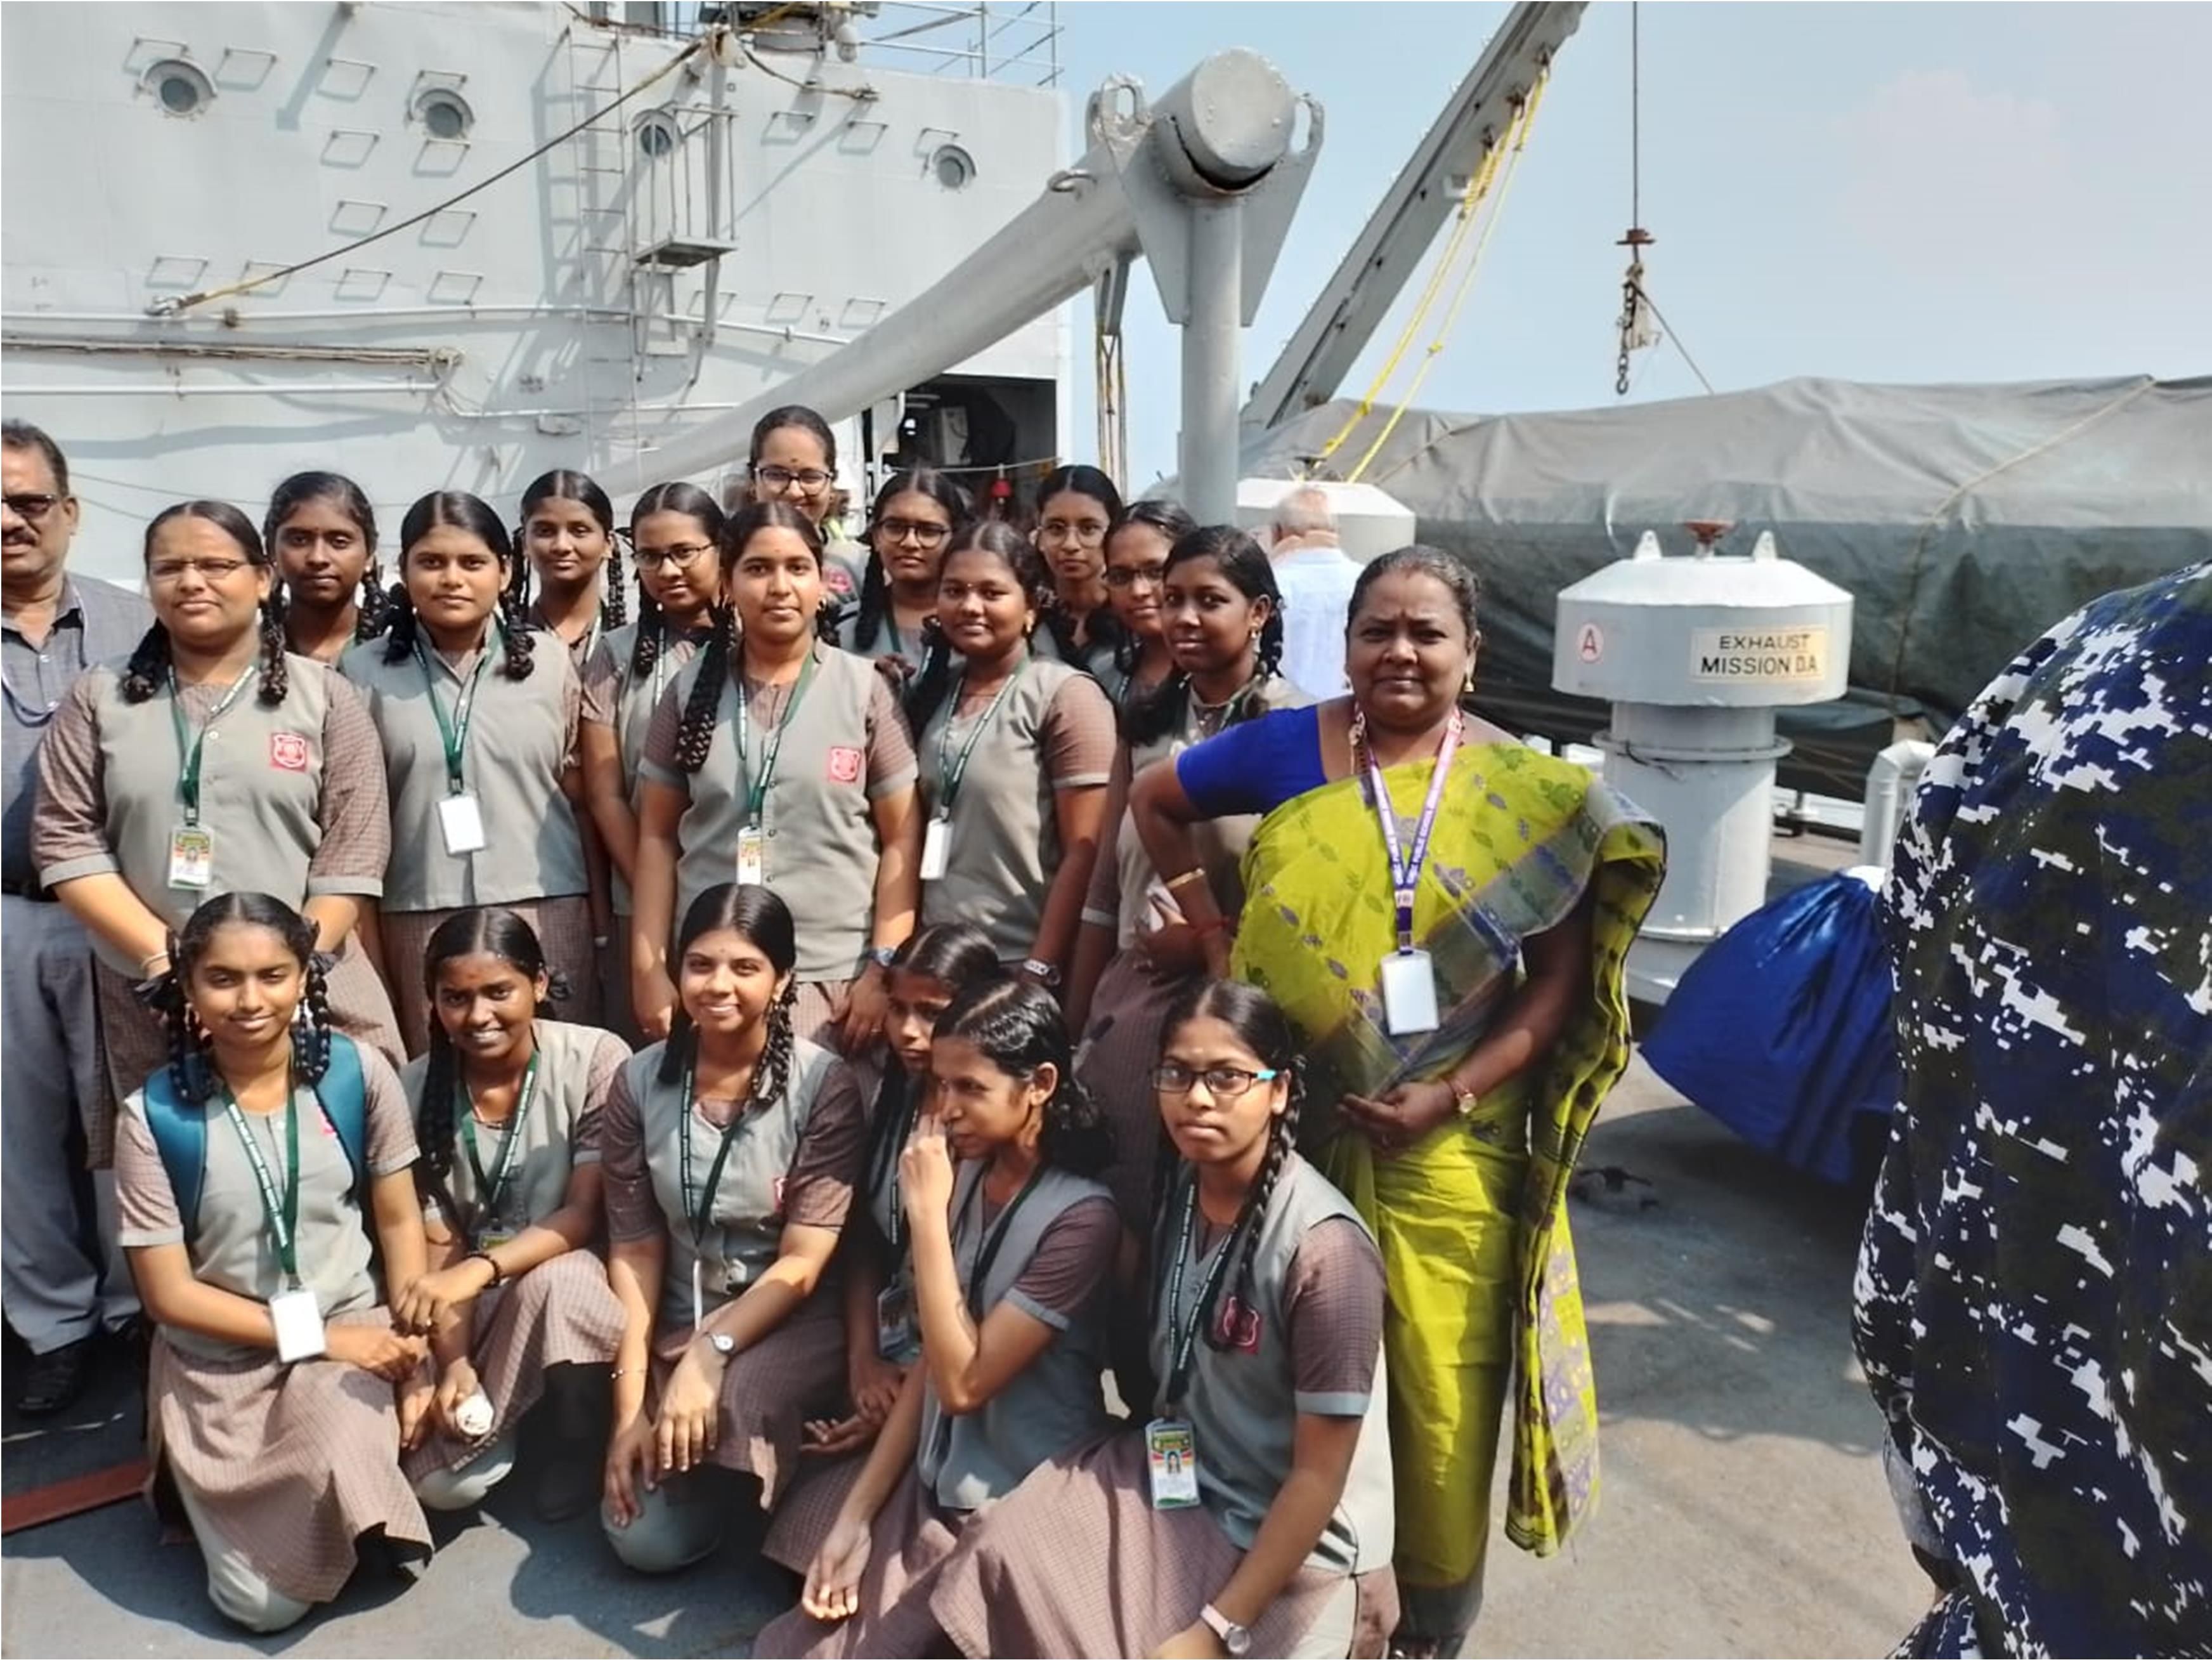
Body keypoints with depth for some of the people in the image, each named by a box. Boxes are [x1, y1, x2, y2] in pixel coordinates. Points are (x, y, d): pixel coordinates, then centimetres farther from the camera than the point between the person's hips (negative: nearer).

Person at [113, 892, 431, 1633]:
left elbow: (399, 1222, 0)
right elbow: (170, 1295, -9)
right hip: (219, 1360, 0)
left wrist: (416, 1358, -10)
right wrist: (318, 1334, -15)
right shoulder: (154, 1114, -13)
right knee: (265, 1603, -9)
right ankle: (215, 1487, 23)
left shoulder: (359, 1074, -9)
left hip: (354, 1334, 1)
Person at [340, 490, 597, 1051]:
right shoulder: (364, 673, 3)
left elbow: (581, 798, 9)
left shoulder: (550, 665, 5)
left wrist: (601, 920, 8)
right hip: (419, 918, 0)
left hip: (546, 911, 1)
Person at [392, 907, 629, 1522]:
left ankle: (575, 1444, -7)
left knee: (556, 1282, -38)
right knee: (443, 1482, -22)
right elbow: (439, 1246, -5)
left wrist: (481, 1269, -33)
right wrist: (455, 1362, -20)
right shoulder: (416, 1090, -6)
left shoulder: (596, 1059, -14)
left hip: (570, 1281, -1)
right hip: (472, 1307, 2)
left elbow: (585, 1214, -17)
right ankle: (508, 1416, 13)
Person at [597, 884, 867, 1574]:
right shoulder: (640, 1083, -5)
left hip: (796, 1325, -3)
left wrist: (707, 1359, -25)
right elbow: (633, 1252, -3)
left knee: (730, 1401, -35)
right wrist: (629, 1405, -8)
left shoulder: (824, 1084, -14)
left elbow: (802, 1265, -15)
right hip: (677, 1328, 3)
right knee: (646, 1541, -12)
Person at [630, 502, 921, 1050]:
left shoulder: (864, 688, 0)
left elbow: (901, 840, 0)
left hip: (833, 979, -1)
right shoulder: (692, 689, 5)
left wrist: (885, 968, -7)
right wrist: (649, 967, 2)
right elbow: (658, 837, 8)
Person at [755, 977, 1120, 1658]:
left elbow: (963, 1382, -23)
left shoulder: (1082, 1218, -22)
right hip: (931, 1481, 7)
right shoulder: (967, 1175, 1)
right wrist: (856, 1514, 2)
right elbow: (928, 1364, 5)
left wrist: (926, 1210, -24)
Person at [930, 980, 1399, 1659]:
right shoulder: (1178, 1186, -3)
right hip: (1177, 1477, 6)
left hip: (1300, 1548, -5)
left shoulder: (1324, 1248, -24)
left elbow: (1319, 1477, -19)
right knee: (1002, 1554, -11)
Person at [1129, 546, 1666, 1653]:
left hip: (1449, 1142, 0)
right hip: (1295, 1119, 1)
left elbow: (1560, 976, -3)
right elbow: (1154, 803, 14)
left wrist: (1453, 1095, -13)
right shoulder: (1286, 747, -2)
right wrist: (1211, 930, 3)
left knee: (1440, 1382, 9)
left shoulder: (1526, 794, -3)